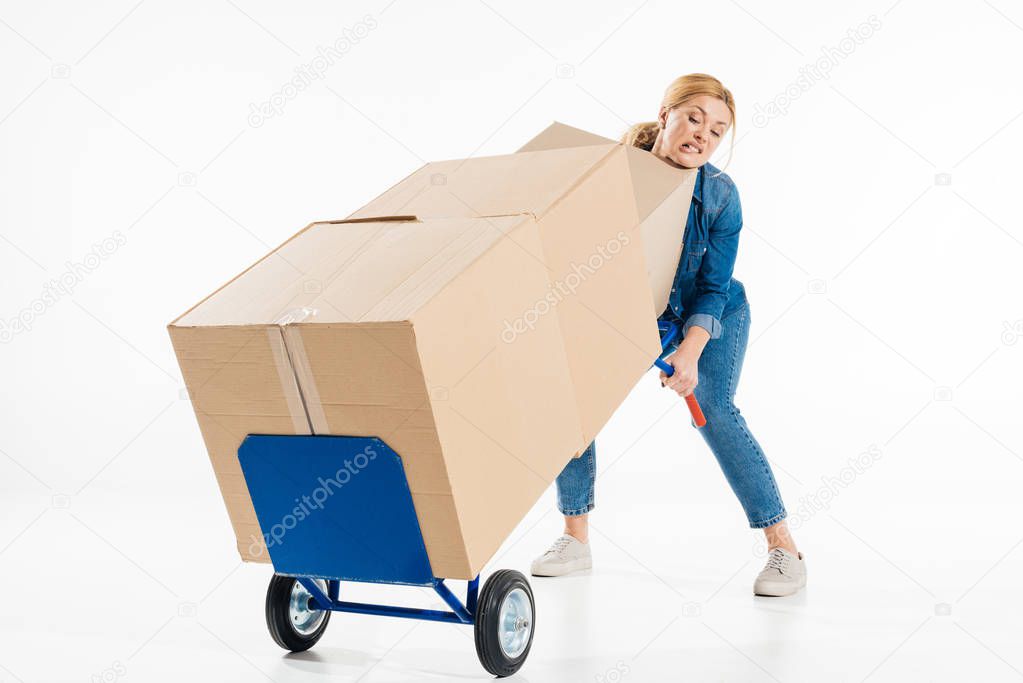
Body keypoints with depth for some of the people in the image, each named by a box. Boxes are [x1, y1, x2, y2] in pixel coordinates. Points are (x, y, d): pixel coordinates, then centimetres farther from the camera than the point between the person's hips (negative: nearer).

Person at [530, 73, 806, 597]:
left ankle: (783, 545, -9)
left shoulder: (720, 196, -25)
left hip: (709, 316, -2)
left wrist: (690, 353, -36)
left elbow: (712, 291, -20)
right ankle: (576, 539, 3)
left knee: (712, 409, -21)